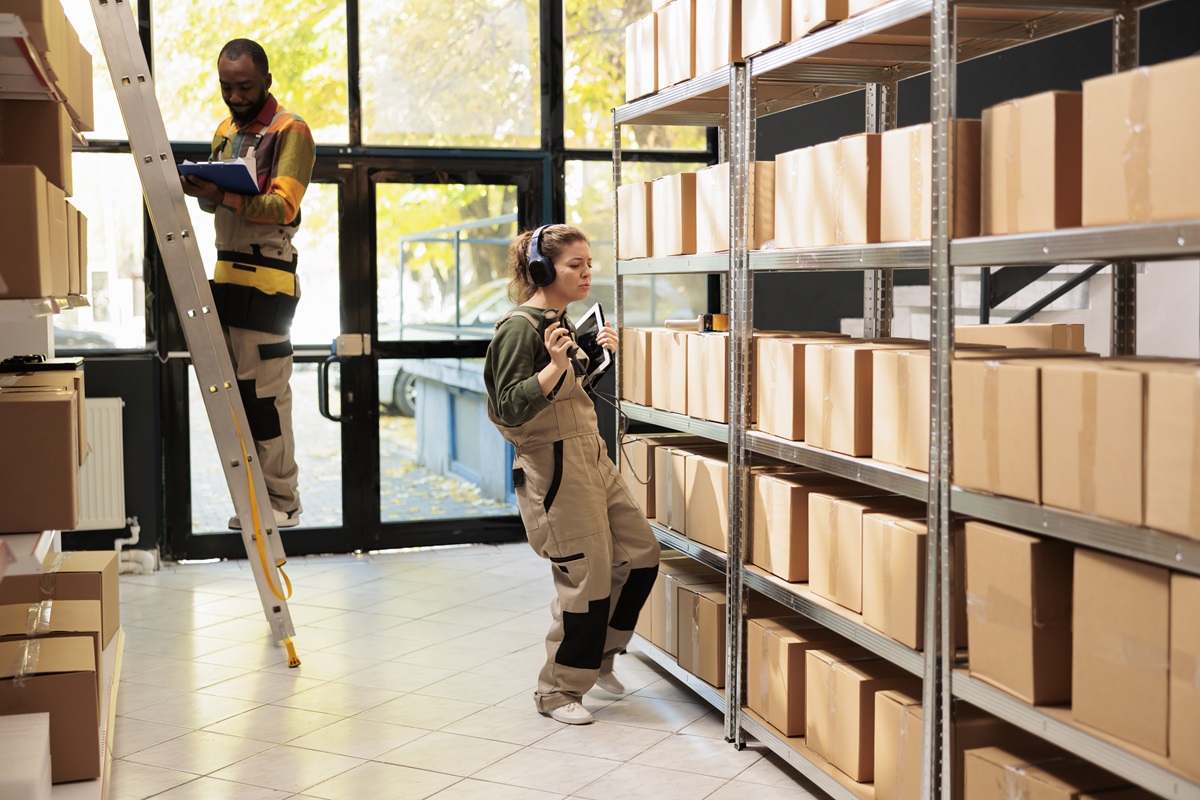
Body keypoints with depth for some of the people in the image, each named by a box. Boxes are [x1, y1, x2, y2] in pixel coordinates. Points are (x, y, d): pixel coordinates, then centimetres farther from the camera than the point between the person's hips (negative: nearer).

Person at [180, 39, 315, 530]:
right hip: (227, 271, 8)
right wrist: (198, 189, -2)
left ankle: (283, 503, 0)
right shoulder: (225, 132, 20)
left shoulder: (290, 131, -4)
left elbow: (283, 206, -16)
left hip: (266, 277, -8)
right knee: (238, 391, 7)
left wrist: (225, 196, -31)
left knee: (264, 393, -7)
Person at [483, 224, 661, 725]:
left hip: (590, 456, 10)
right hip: (554, 467, -10)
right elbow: (510, 409, -22)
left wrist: (600, 356, 10)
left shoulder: (558, 320, 13)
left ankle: (596, 658, 27)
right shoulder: (520, 327, -16)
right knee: (587, 579, -3)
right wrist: (555, 365, -33)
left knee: (640, 555, 10)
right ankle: (558, 692, 14)